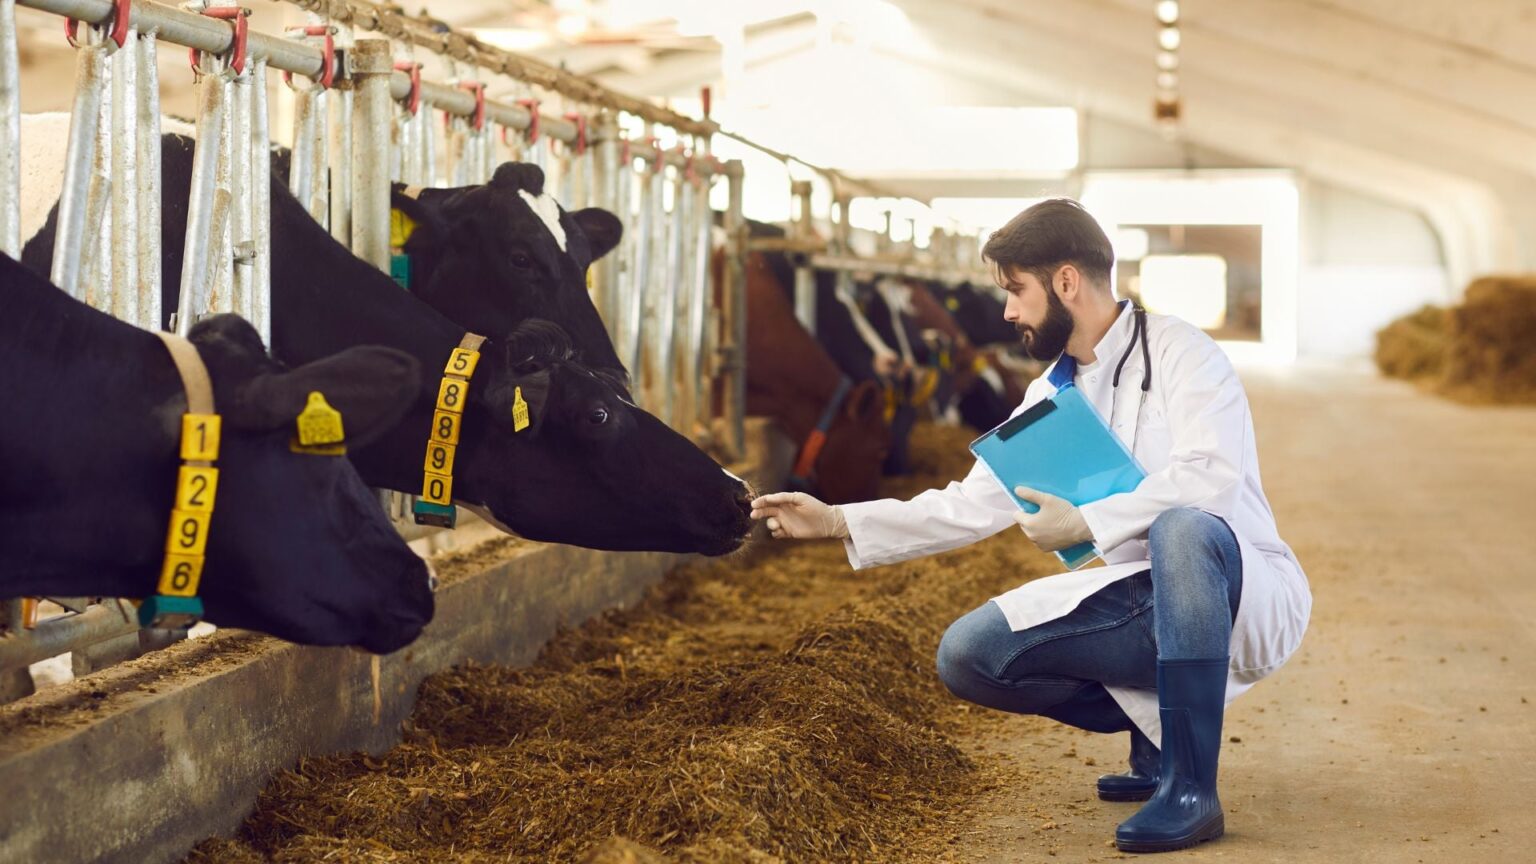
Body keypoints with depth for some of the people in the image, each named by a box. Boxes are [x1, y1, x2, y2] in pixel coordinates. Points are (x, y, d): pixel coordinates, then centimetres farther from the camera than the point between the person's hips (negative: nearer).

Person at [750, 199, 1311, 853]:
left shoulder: (1175, 352, -10)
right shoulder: (1053, 393, 12)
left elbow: (1212, 477, -26)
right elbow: (973, 505, 13)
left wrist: (1086, 523, -23)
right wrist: (838, 522, 8)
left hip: (1245, 596, -6)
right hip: (1141, 603, 7)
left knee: (1182, 530, -40)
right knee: (967, 654, -10)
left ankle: (1190, 787, -30)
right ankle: (1155, 729, 5)